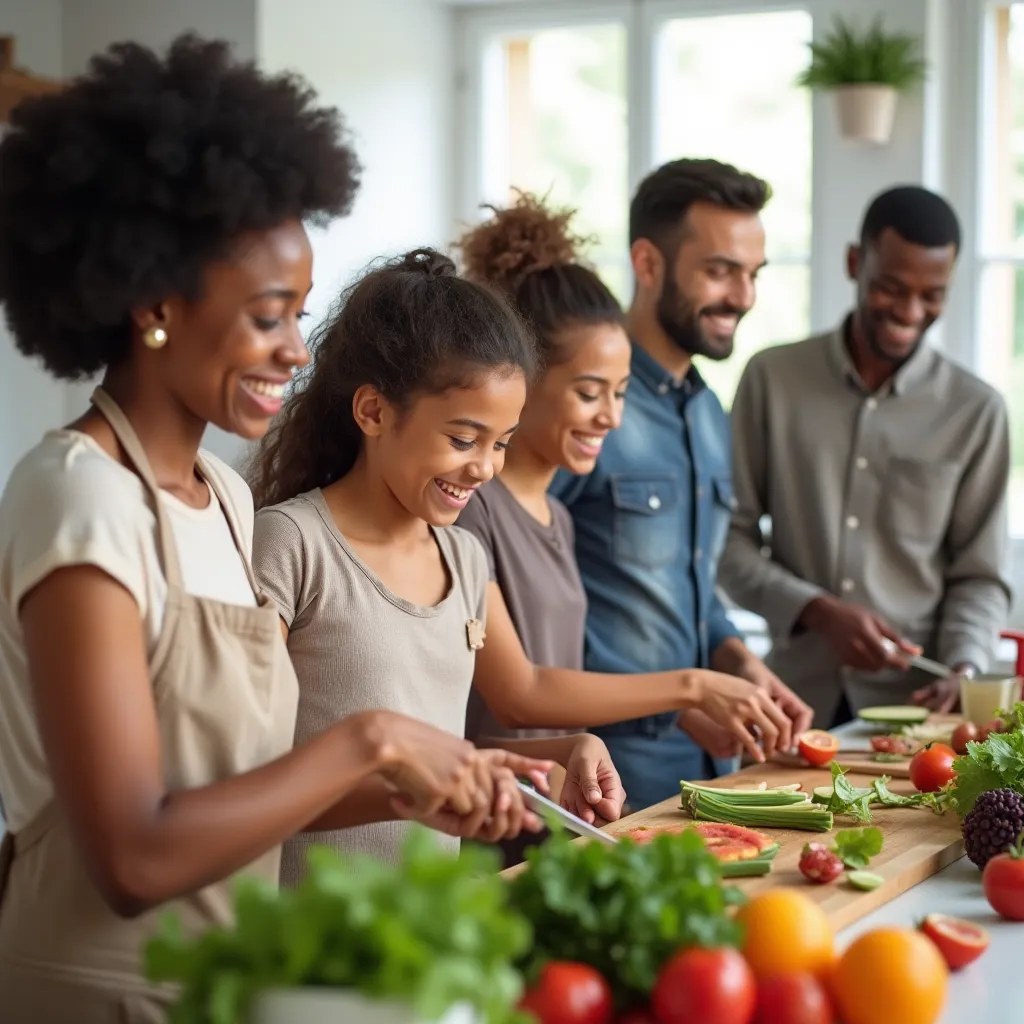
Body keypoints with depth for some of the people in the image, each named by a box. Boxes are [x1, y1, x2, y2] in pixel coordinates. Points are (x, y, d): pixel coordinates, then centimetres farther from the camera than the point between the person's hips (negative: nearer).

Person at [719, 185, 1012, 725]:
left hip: (913, 706, 0)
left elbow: (980, 576, 4)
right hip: (795, 699, 0)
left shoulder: (976, 411, 1)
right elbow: (731, 539, 1)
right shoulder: (772, 378, 1)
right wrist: (818, 611, -13)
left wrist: (961, 668, -13)